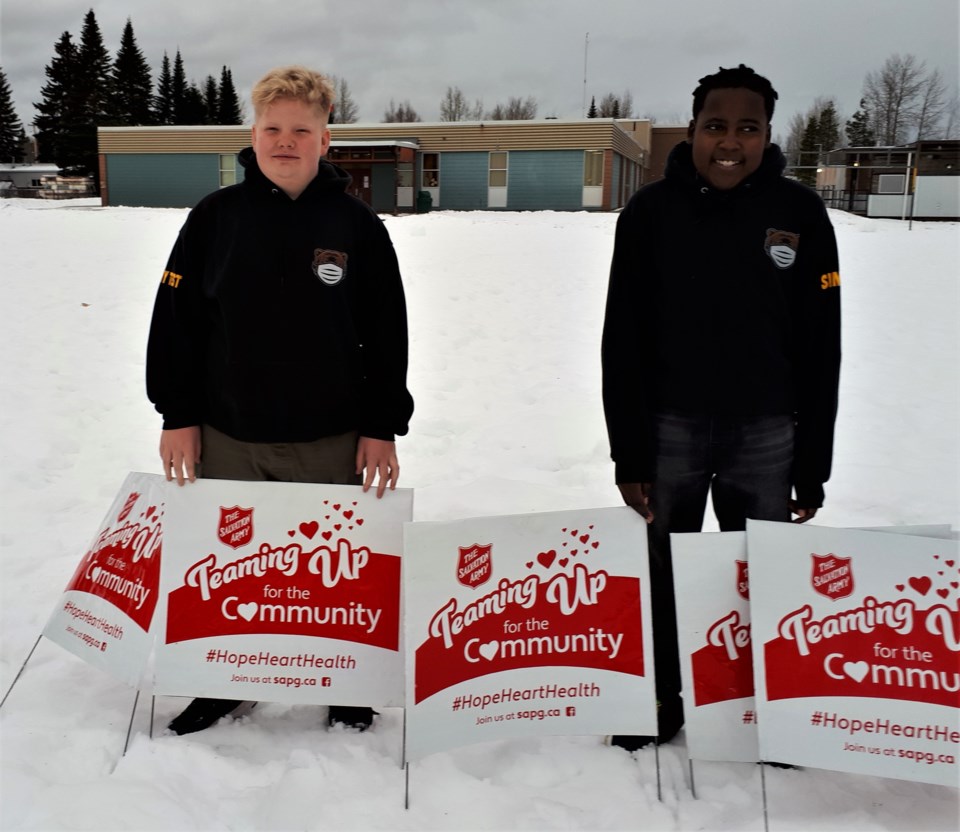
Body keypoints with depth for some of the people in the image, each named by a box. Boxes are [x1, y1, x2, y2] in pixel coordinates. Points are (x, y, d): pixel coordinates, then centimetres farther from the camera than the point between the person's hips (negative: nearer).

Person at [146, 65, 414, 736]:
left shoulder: (357, 224, -1)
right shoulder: (216, 216, 2)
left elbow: (387, 335, 0)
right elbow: (176, 321, 4)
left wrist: (382, 428, -3)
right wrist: (178, 415, 1)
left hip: (332, 440, -1)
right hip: (228, 436, 2)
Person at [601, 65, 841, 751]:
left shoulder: (800, 212, -2)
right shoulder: (652, 211, -3)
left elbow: (820, 346, 1)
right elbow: (623, 342, -3)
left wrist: (813, 464, -1)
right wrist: (628, 454, -6)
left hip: (767, 430, 0)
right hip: (670, 426, 0)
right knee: (662, 571, 10)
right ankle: (658, 700, 29)